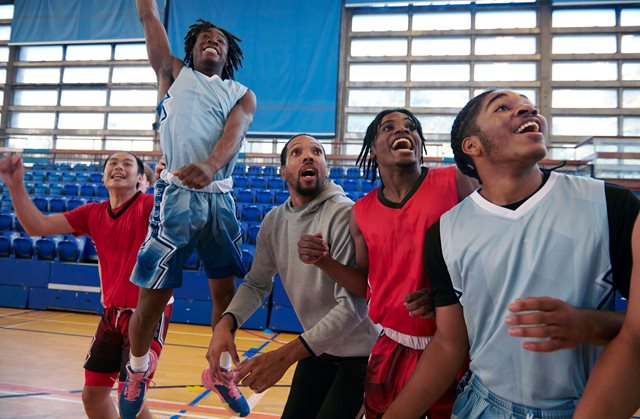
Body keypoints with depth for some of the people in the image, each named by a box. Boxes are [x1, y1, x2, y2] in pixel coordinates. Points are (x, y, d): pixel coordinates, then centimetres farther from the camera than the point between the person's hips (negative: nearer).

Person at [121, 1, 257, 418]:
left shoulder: (242, 94, 13)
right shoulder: (174, 73, 16)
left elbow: (234, 133, -7)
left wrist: (208, 166, -28)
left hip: (220, 199, 2)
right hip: (176, 196, -1)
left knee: (226, 290, 5)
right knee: (153, 296, 1)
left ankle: (221, 371, 26)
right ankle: (138, 369, 28)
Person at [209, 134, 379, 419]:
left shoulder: (344, 214, -25)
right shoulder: (273, 221, -4)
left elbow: (353, 306, -28)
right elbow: (256, 284, 5)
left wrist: (286, 355, -33)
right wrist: (226, 322, -14)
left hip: (361, 353, -6)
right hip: (317, 347, 6)